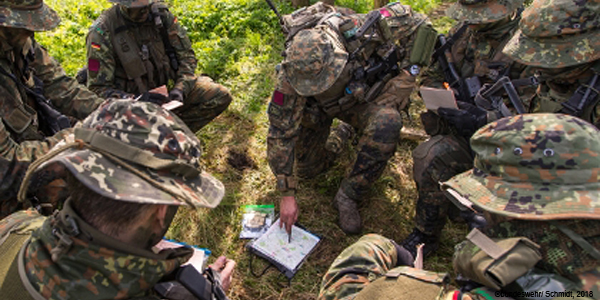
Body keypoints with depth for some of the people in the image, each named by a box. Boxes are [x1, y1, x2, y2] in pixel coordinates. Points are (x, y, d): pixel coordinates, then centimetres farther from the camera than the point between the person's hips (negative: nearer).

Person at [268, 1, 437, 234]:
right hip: (318, 107, 1)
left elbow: (418, 24, -20)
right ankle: (345, 131, 32)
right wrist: (287, 194, -23)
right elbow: (280, 134, -26)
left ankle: (348, 197, -16)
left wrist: (404, 80, -24)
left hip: (367, 96, -1)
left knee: (387, 123, -35)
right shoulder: (291, 77, -35)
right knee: (308, 170, 7)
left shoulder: (358, 32, -36)